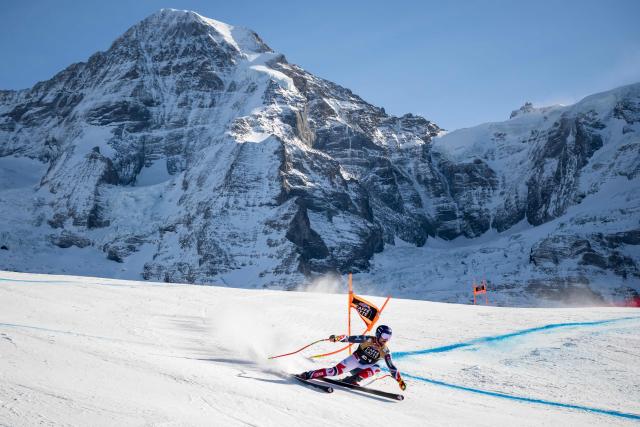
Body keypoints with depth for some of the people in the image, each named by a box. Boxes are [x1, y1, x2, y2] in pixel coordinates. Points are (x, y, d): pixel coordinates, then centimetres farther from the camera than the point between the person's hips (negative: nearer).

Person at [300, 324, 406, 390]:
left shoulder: (385, 352, -7)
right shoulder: (368, 340, -16)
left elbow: (392, 367, -3)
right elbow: (351, 338, -22)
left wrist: (400, 380, -10)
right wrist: (337, 338, -39)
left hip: (365, 367, 3)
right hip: (355, 359, -3)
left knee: (376, 368, -29)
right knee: (336, 370, -22)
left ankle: (353, 379, -26)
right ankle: (309, 375, -14)